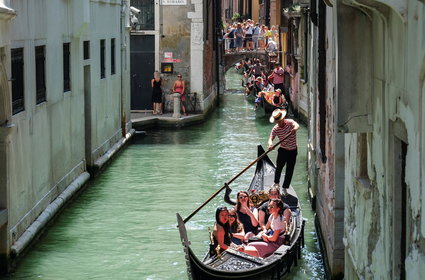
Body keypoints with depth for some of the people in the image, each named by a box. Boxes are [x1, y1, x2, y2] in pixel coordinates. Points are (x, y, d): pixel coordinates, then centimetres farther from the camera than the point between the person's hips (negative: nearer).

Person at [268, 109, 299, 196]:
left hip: (293, 151, 0)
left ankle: (284, 188, 16)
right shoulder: (275, 129, -10)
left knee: (290, 171, 3)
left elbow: (297, 125, -35)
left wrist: (295, 128, -60)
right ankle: (276, 183, 21)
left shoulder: (290, 122, -15)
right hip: (283, 150, 0)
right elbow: (271, 138, -20)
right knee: (279, 167, -6)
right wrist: (270, 143, -44)